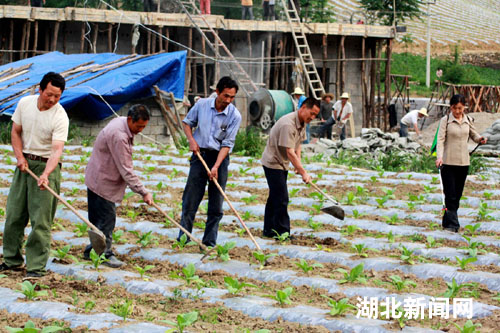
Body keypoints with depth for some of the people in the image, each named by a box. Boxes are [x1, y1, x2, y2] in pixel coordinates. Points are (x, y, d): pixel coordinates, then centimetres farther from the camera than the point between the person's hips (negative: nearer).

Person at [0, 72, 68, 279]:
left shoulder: (60, 117, -17)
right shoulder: (25, 103, -2)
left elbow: (57, 149, -25)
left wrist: (46, 174, -39)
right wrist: (20, 157, -5)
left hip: (46, 166, -5)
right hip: (24, 163, 5)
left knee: (40, 220, -7)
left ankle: (37, 266, -2)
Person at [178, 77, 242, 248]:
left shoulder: (235, 116, -11)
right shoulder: (202, 104, -5)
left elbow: (227, 144, -13)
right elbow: (187, 122, 11)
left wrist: (216, 167, -22)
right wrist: (191, 140, -6)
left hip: (220, 157, -1)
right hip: (200, 154, 1)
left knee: (216, 204, 2)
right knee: (190, 198, 1)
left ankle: (210, 242, 10)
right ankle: (183, 238, 7)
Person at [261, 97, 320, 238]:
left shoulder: (302, 123, 3)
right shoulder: (288, 124, -29)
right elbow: (290, 152, -32)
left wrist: (298, 165, -2)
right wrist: (303, 172, -33)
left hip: (282, 163, 10)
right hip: (273, 162, -10)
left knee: (274, 197, 15)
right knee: (281, 199, -12)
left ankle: (269, 230, 22)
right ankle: (282, 232, -9)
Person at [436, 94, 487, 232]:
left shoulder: (468, 120, 7)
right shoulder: (445, 120, -5)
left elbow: (473, 134, 18)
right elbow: (440, 139, -10)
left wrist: (480, 138, -6)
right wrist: (439, 156, -25)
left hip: (463, 162, 4)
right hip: (448, 162, -4)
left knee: (458, 194, 10)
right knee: (450, 195, -8)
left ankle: (447, 222, 20)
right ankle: (453, 224, -7)